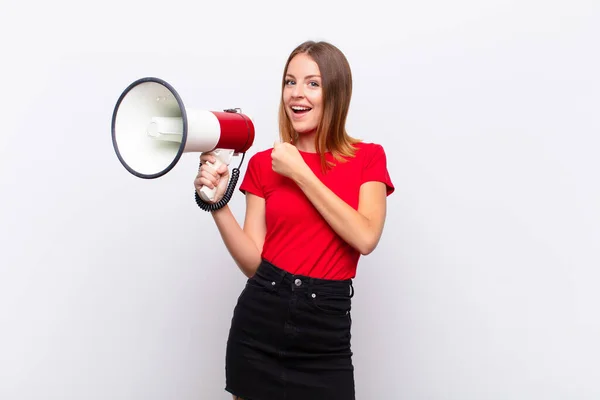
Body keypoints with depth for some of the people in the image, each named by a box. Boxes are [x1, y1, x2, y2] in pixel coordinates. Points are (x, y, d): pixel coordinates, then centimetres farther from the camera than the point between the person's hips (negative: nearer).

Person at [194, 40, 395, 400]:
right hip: (260, 322, 1)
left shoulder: (367, 158, 2)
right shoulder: (263, 164, 3)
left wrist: (300, 174, -13)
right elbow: (253, 262, -1)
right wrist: (218, 203, -15)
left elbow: (365, 238, -15)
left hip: (326, 333, -1)